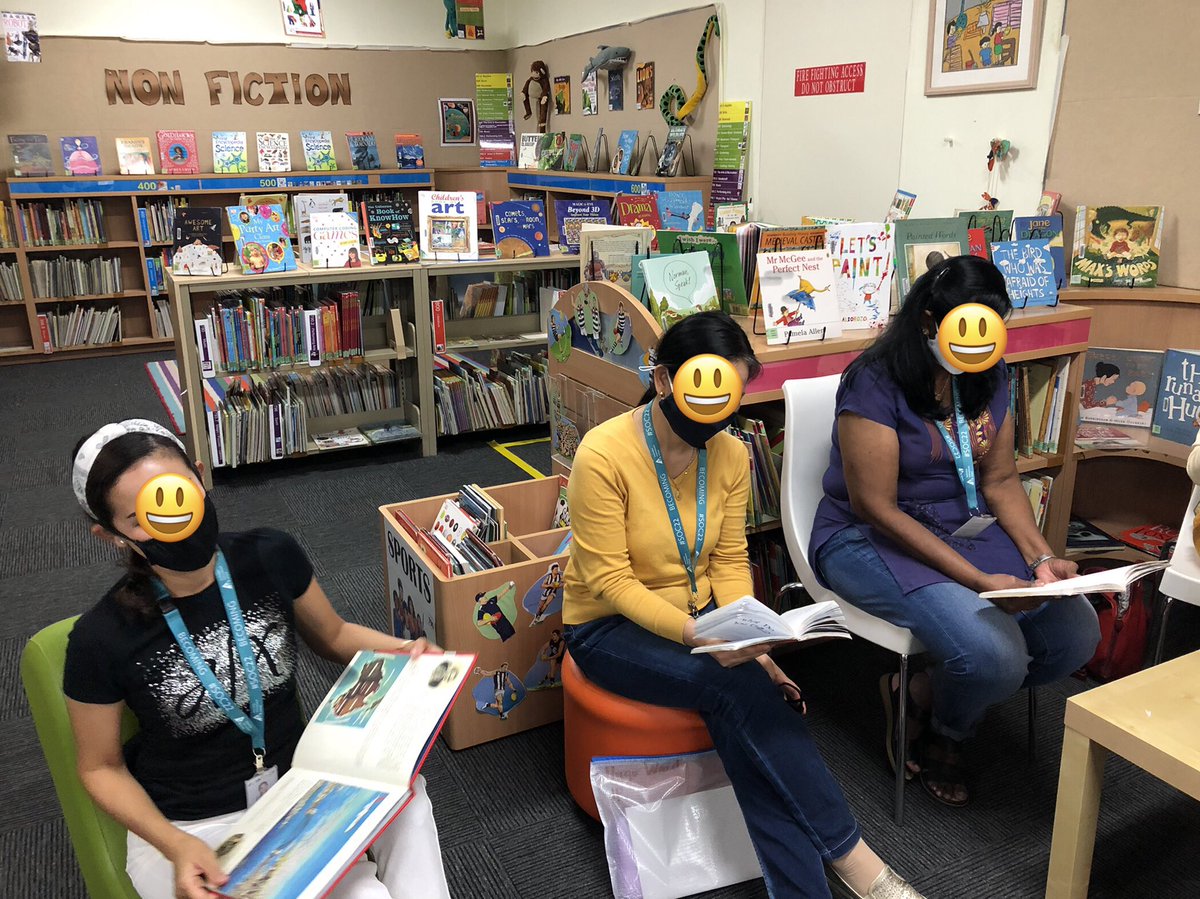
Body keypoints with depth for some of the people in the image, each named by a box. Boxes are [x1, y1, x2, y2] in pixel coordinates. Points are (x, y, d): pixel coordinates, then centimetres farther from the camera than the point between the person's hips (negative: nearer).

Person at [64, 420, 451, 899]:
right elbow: (101, 768, -2)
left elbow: (332, 636, 9)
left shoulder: (271, 556, -10)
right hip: (192, 827, -4)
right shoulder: (102, 639, -16)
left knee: (406, 797, -25)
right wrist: (174, 846, -17)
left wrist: (404, 651, -11)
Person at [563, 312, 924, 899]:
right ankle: (847, 852, -17)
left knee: (748, 706, -26)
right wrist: (693, 633, -32)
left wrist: (745, 638, -15)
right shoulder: (603, 455, -21)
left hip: (698, 616, 5)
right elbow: (610, 581, -20)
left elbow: (730, 563, 1)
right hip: (609, 627, -5)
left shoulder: (730, 455, -4)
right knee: (736, 688, -28)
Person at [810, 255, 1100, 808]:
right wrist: (979, 580, -25)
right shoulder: (876, 382, -18)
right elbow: (876, 507, -21)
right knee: (994, 654, -28)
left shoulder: (989, 377, 5)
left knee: (1076, 634, -11)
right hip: (873, 540, -7)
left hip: (968, 530, 8)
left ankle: (922, 695, 7)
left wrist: (1040, 558, -8)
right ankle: (941, 734, 9)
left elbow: (1000, 480, 9)